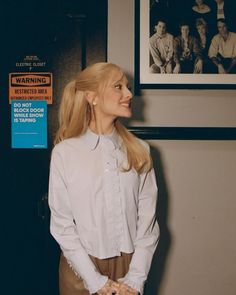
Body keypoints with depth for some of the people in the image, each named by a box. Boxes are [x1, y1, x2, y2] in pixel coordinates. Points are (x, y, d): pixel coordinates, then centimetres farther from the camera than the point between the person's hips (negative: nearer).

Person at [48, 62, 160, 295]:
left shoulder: (139, 151, -2)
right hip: (81, 267, -2)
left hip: (129, 266, 2)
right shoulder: (64, 153, -9)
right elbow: (62, 225, -9)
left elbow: (147, 219, -3)